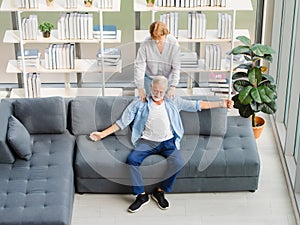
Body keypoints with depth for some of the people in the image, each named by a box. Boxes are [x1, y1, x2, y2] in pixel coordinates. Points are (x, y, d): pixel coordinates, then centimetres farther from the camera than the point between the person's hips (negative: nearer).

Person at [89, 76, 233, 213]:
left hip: (168, 141, 1)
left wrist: (221, 104, 10)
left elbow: (196, 105, 13)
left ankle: (160, 192, -6)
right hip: (147, 141, 0)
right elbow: (122, 122, 8)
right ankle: (141, 195, -15)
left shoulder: (173, 102, 12)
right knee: (132, 159, -29)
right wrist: (102, 134, 1)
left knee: (178, 163, -29)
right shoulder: (139, 104, 8)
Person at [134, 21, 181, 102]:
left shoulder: (174, 44, -26)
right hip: (150, 76, 0)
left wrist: (172, 87, -31)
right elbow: (139, 66, -24)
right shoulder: (146, 44, -27)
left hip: (167, 78, 0)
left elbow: (176, 67, -21)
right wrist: (140, 89, -27)